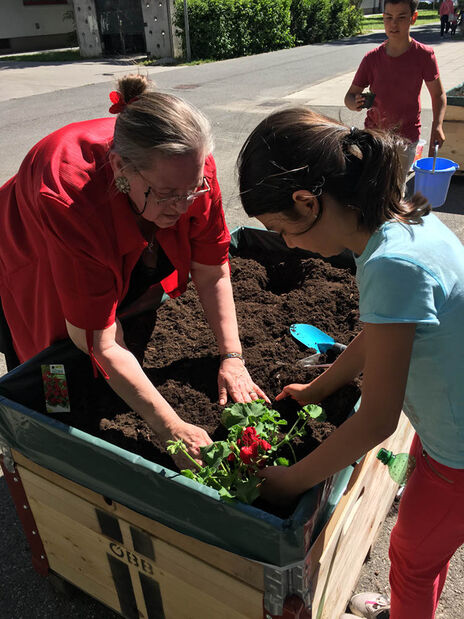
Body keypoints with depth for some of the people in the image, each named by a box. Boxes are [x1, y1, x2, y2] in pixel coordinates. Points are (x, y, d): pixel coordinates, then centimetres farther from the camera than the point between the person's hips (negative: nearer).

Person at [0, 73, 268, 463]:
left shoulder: (191, 171, -32)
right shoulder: (70, 197, -46)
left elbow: (212, 273, -19)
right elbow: (99, 342, -41)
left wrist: (233, 358, -24)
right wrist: (171, 427, -41)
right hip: (37, 283, -4)